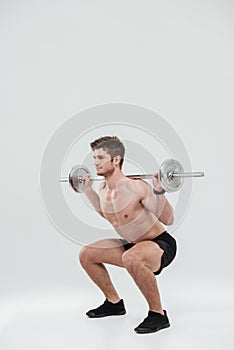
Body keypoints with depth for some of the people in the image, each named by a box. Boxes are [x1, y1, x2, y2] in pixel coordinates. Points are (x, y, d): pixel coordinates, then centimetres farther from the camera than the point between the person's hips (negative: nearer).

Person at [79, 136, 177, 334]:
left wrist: (159, 190, -35)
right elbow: (106, 214, 20)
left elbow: (168, 220, -23)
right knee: (86, 254, 8)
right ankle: (114, 303, 22)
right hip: (134, 245, 8)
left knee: (131, 258, -40)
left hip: (162, 244, -8)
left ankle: (158, 314, -20)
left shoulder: (136, 187, -26)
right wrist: (88, 190, 14)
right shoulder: (103, 189, -3)